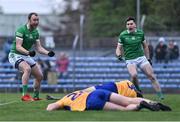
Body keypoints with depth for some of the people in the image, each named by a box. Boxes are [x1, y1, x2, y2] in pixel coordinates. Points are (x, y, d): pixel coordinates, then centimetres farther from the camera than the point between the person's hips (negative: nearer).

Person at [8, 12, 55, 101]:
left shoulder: (36, 32, 6)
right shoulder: (21, 30, -19)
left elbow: (38, 47, 6)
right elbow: (18, 46, -25)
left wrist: (48, 53, -12)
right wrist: (28, 52, -41)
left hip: (26, 56, 8)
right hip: (15, 55, -8)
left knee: (39, 76, 6)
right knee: (27, 68, -35)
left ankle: (36, 97, 23)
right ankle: (25, 95, -39)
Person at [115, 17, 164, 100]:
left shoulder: (140, 33, 3)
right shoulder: (123, 35, -5)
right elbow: (119, 48, 1)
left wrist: (148, 58, 17)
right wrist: (119, 55, -21)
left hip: (141, 58, 3)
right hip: (130, 60, -2)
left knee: (151, 76, -8)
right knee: (134, 75, -30)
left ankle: (160, 95, -3)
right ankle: (137, 91, -5)